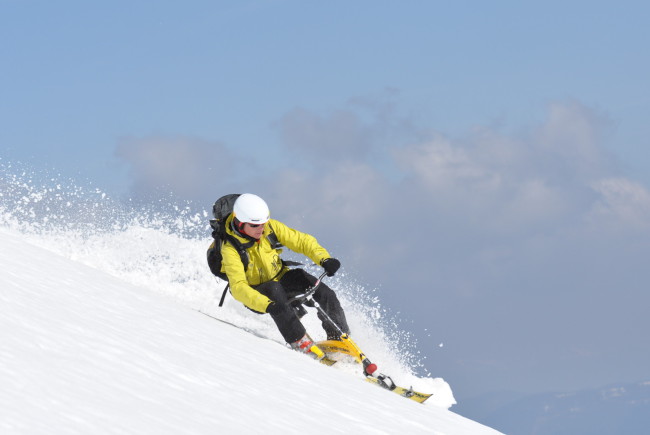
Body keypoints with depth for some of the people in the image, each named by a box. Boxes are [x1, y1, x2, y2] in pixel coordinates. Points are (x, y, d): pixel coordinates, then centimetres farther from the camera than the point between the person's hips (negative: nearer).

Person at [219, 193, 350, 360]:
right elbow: (238, 287, -34)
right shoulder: (230, 249, -26)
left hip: (280, 279, 4)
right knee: (275, 290, -37)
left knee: (324, 293, -17)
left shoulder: (271, 227, -14)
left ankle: (339, 337, -2)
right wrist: (267, 305, -49)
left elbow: (302, 241, -9)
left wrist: (325, 259, -28)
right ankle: (300, 342, -35)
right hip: (256, 295, -4)